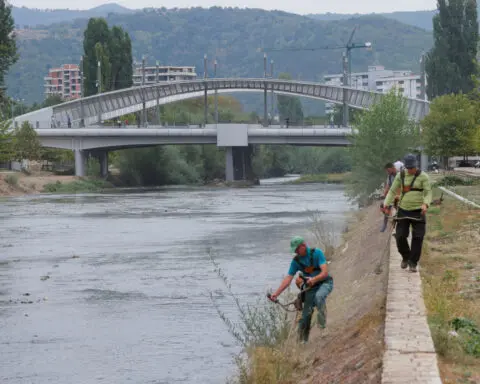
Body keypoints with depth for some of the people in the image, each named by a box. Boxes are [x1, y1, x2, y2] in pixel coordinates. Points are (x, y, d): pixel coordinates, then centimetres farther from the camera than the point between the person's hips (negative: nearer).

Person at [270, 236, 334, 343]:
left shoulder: (317, 253, -19)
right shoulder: (296, 261, -6)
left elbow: (325, 272, -26)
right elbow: (288, 279, -7)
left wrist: (314, 279, -45)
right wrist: (276, 293, -16)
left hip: (324, 283, -4)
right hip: (311, 286, 4)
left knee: (318, 296, -38)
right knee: (306, 313, -2)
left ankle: (322, 321, -25)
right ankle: (302, 340, 9)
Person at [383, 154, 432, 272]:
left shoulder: (423, 176, -7)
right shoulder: (400, 175, 2)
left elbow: (428, 193, -12)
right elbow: (392, 191, 5)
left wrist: (425, 204, -33)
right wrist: (386, 204, -10)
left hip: (418, 211, -2)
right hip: (403, 210, 2)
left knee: (417, 238, -6)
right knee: (400, 237, -3)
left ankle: (413, 263, 7)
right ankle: (405, 257, 24)